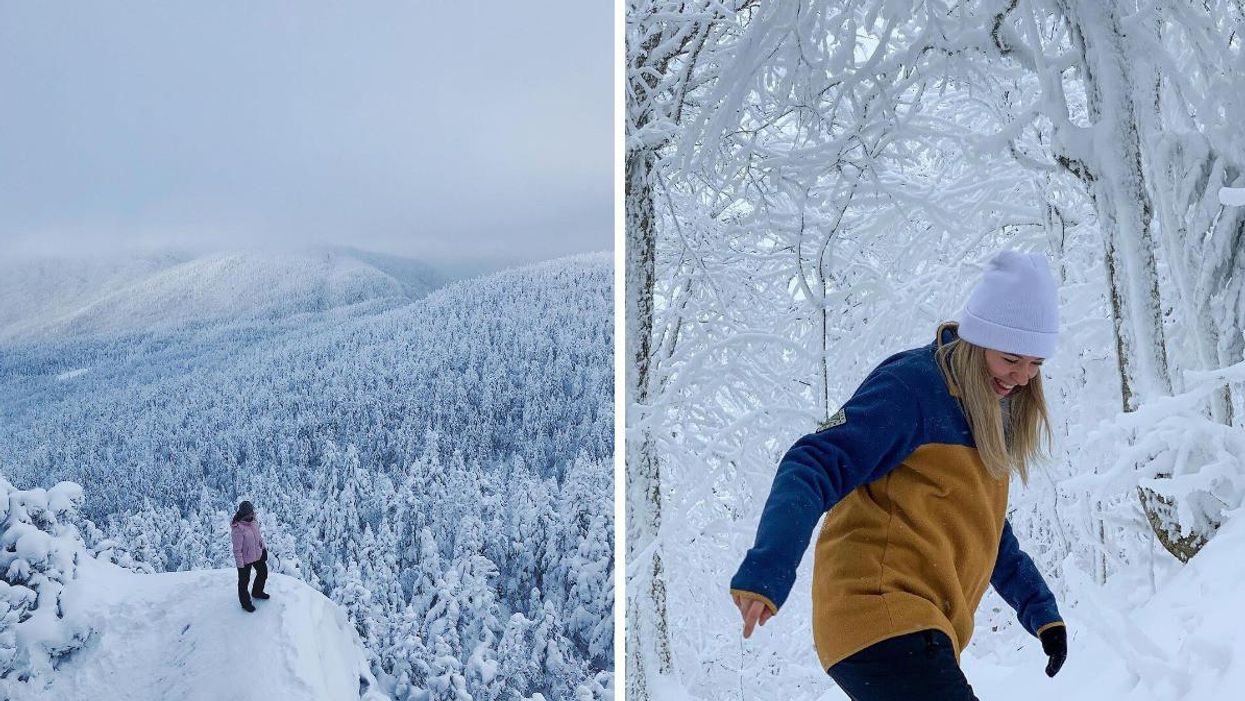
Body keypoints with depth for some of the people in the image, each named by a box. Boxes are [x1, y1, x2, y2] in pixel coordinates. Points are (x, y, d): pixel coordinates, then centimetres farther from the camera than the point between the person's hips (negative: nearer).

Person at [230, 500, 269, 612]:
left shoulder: (254, 520, -11)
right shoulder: (237, 529, -34)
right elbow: (237, 549, -26)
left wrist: (263, 547, 17)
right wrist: (240, 565, -19)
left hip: (258, 555, 8)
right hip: (245, 560, -8)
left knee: (263, 573, 27)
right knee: (244, 581, 16)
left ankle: (257, 592, 54)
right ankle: (245, 602, 39)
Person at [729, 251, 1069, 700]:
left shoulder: (986, 421, 17)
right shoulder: (913, 386, -11)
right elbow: (815, 468, -21)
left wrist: (1041, 609, 22)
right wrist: (766, 571, -34)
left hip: (919, 638, 10)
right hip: (881, 618, -10)